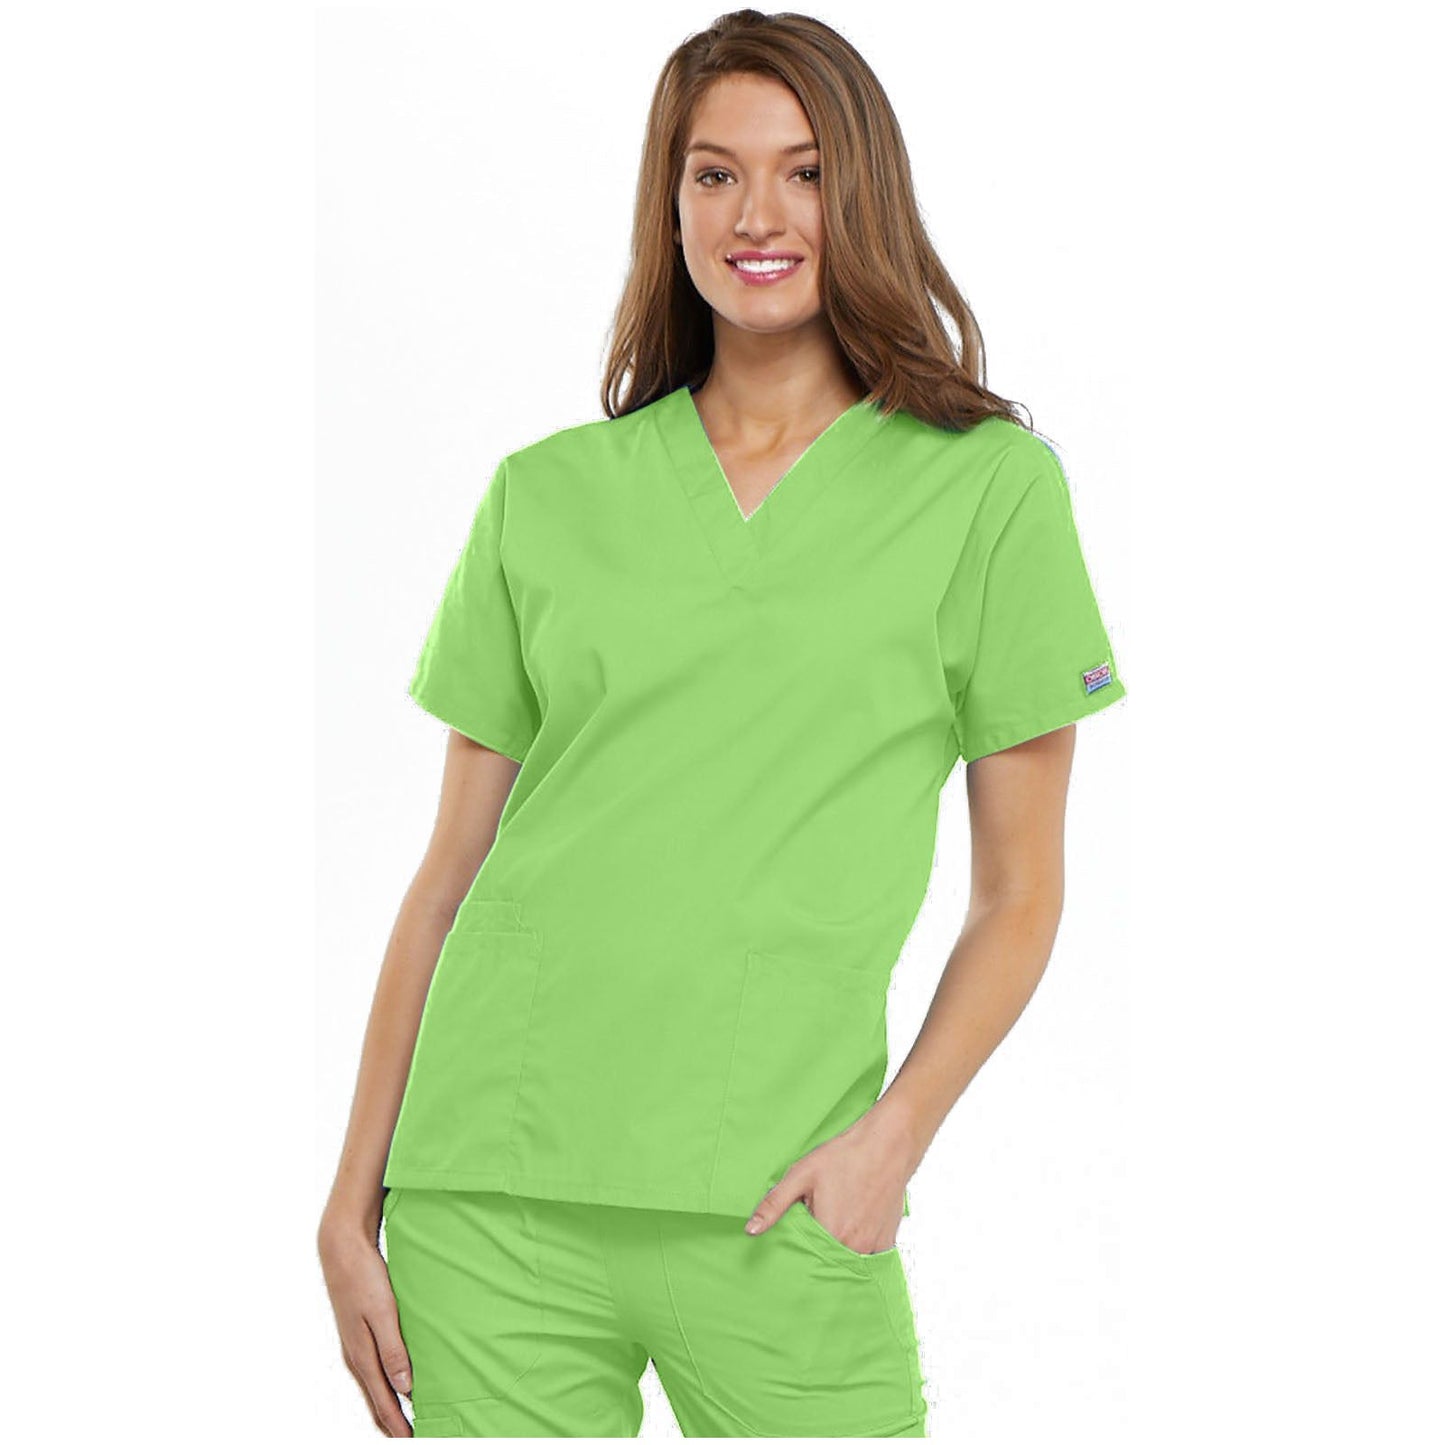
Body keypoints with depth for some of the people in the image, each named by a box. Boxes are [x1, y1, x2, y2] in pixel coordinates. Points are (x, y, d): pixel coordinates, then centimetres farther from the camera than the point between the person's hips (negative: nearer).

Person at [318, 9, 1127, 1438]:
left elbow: (1019, 893, 4)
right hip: (491, 1198, 2)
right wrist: (352, 1202, 8)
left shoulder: (990, 487, 3)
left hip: (772, 1210, -1)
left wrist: (893, 1133, -9)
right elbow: (450, 872, 10)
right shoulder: (545, 496, 8)